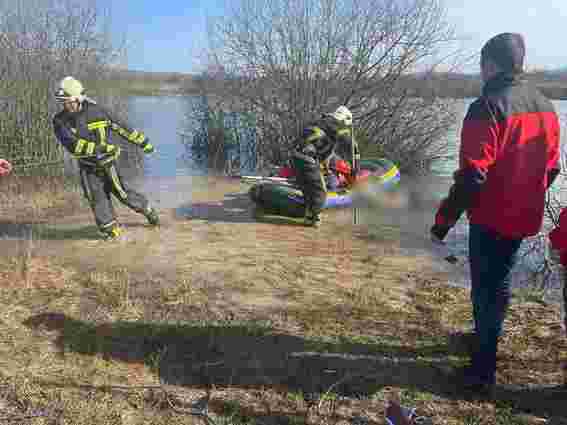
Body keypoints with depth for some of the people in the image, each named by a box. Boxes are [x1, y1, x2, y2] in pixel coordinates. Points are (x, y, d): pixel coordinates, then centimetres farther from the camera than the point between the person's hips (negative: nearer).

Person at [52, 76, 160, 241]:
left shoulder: (94, 110, -12)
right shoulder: (60, 121, -14)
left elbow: (119, 127, -2)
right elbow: (72, 145, -29)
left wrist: (143, 142, 3)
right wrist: (97, 148, -40)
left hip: (106, 161, -1)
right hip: (87, 166, 2)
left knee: (121, 193, -1)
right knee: (96, 197, -6)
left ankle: (147, 210, 24)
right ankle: (110, 229, 10)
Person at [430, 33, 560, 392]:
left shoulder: (488, 107, -19)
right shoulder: (546, 107, 7)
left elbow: (471, 176, -24)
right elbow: (552, 168, 14)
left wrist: (444, 220, -17)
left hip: (491, 220, -7)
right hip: (524, 219, 8)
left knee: (487, 290, 4)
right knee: (497, 283, 23)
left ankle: (483, 371, 15)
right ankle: (484, 338, 42)